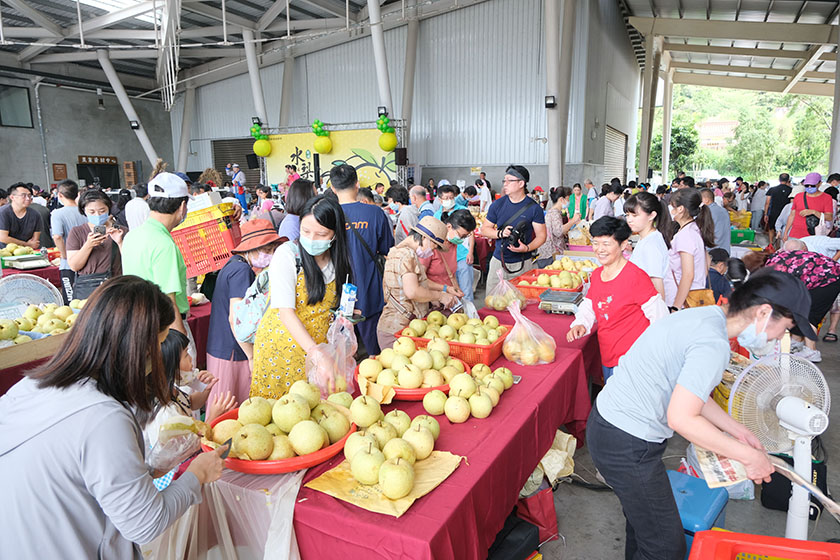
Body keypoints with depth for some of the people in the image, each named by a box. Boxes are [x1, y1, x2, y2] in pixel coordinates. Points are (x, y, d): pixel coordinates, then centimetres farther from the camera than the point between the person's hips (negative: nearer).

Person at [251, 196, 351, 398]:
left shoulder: (338, 259, 0)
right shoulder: (287, 254, -14)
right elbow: (286, 311, -21)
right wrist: (313, 349, -31)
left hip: (320, 345, 4)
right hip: (281, 345, -3)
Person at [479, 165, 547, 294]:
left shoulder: (534, 208, -4)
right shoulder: (497, 204, 3)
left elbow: (541, 236, -2)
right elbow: (484, 229, 8)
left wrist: (527, 248, -21)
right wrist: (500, 233, -12)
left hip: (522, 264, -2)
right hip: (498, 262, 2)